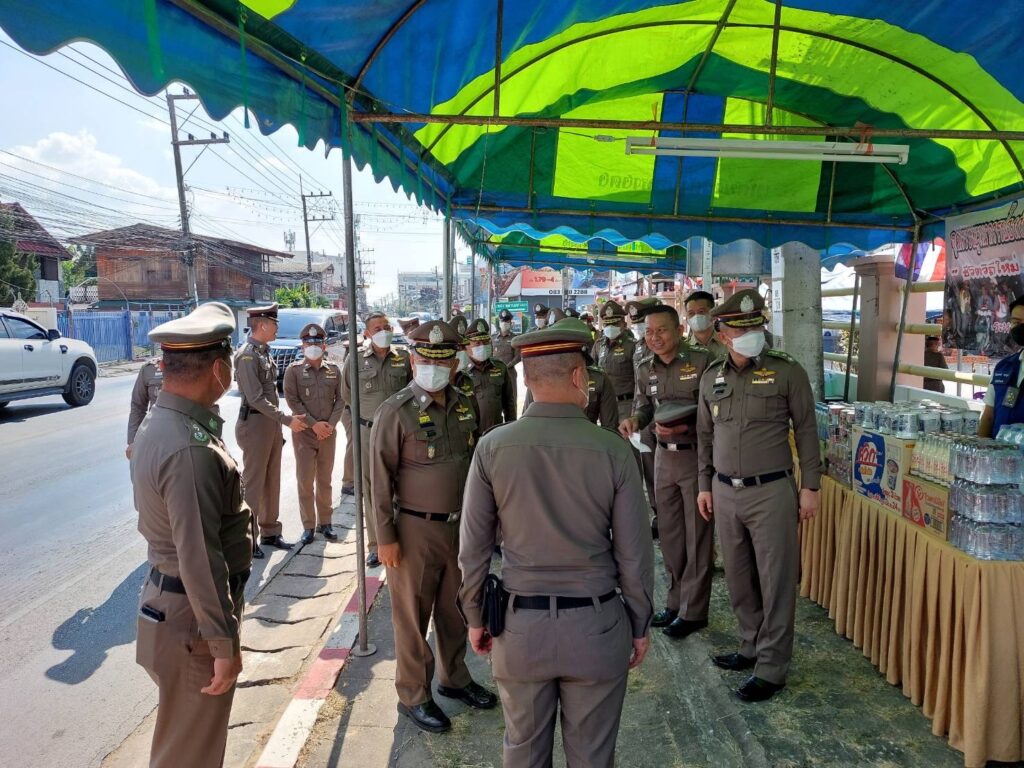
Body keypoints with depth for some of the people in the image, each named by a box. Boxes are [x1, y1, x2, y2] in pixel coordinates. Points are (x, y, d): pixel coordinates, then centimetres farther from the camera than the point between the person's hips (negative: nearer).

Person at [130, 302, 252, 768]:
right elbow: (199, 560, -28)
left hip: (169, 598, 10)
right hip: (192, 615, -9)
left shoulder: (160, 423, 3)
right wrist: (224, 643, -21)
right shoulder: (190, 450, -30)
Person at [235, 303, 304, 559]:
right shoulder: (247, 355, -16)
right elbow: (256, 398, -21)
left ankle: (270, 532, 26)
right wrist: (287, 420, -18)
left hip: (271, 422, 9)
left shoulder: (265, 352, 12)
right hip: (255, 423, -9)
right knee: (253, 483, 0)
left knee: (272, 481, 15)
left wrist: (280, 420, 13)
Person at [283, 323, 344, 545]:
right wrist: (314, 424, -13)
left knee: (325, 480, 10)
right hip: (304, 433, -2)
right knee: (305, 481, 0)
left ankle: (325, 522, 20)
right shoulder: (294, 370, -2)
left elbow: (340, 399, 5)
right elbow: (292, 400, -7)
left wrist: (331, 424, -9)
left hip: (328, 433, 2)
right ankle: (308, 526, 9)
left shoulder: (334, 370, 6)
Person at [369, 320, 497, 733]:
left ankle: (454, 678, 39)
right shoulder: (396, 411, -14)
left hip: (460, 527, 6)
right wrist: (385, 537, -12)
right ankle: (413, 696, 27)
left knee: (455, 610, 20)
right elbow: (381, 479, -13)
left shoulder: (464, 405, 3)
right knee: (413, 616, 9)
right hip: (415, 531, -5)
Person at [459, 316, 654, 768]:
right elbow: (634, 553, -6)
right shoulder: (613, 451, -12)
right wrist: (640, 625, 8)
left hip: (519, 624, 1)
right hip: (596, 625, -1)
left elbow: (473, 548, -4)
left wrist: (475, 618, 10)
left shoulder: (492, 448, -10)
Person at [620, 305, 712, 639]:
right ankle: (676, 601, 31)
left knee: (697, 536, 4)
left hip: (698, 455, -6)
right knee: (669, 534, 15)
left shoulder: (702, 361, -14)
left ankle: (693, 611, 17)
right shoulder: (645, 369, 5)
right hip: (664, 457, 6)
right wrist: (634, 419, -8)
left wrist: (685, 427, -26)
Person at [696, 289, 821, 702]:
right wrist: (704, 485, 13)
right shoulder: (711, 377, 6)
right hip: (725, 492, 5)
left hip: (771, 491, -5)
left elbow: (806, 431, -3)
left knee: (775, 581, 3)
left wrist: (810, 486, -6)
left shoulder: (787, 372, -7)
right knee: (738, 577, 15)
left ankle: (771, 668, 15)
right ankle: (753, 645, 34)